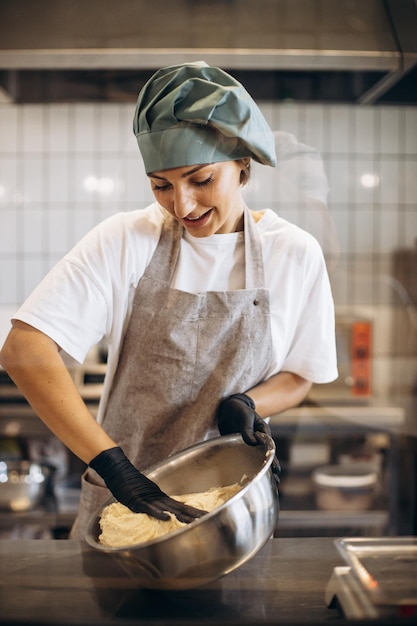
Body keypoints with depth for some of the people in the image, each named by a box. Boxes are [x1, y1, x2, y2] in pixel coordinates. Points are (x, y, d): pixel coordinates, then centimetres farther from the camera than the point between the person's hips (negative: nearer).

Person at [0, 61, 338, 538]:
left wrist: (247, 403, -17)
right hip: (120, 500, -1)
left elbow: (299, 376, 6)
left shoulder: (295, 254, -6)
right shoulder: (125, 241, -12)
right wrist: (114, 465, -30)